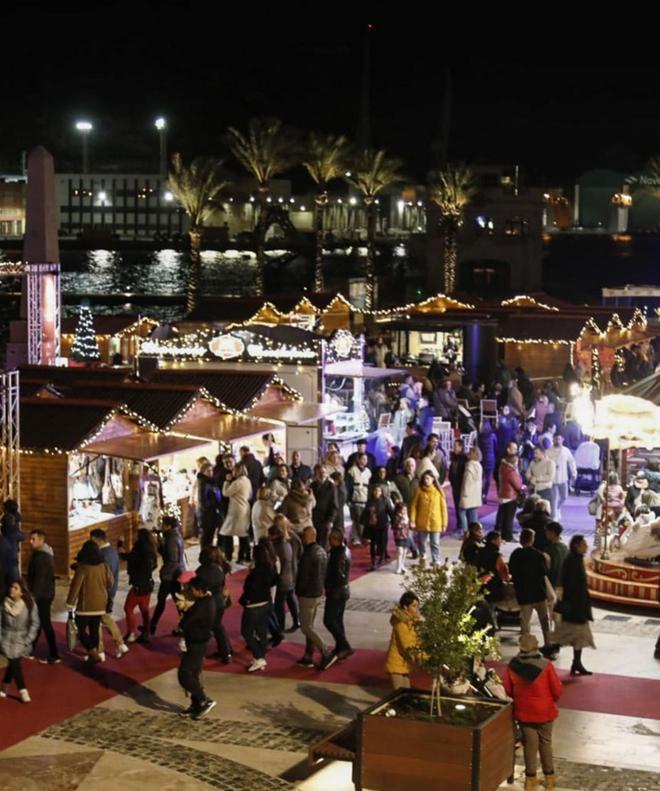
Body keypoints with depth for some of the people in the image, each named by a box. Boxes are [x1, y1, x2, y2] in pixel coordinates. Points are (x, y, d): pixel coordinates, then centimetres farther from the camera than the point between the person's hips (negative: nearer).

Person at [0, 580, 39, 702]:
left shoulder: (29, 605, -11)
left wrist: (28, 640, -9)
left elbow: (34, 623, -5)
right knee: (14, 663, -9)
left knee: (13, 663, 5)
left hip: (22, 639, 1)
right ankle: (23, 691, -1)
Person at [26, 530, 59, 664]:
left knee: (45, 624, -7)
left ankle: (54, 656, -6)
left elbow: (39, 577, -24)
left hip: (41, 595, -10)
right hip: (44, 594, 10)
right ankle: (30, 649, 29)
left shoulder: (41, 556, -19)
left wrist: (34, 594, -23)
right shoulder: (46, 554, 14)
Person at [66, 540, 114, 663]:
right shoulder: (103, 566, 1)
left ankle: (93, 652, -11)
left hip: (86, 605, -6)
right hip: (100, 604, 6)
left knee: (81, 629, 3)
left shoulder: (83, 567, -15)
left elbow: (75, 585, -16)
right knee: (95, 629, 14)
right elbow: (110, 582, 12)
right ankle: (94, 654, 18)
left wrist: (70, 602, -10)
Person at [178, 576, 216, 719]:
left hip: (196, 645, -10)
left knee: (184, 676, -5)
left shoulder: (201, 606, -27)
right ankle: (196, 705, 24)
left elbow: (184, 623, -22)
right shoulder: (209, 599, 4)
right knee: (194, 675, 16)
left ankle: (205, 701, 1)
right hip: (199, 643, 10)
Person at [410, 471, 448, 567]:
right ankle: (423, 557, 39)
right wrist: (412, 520, -7)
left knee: (435, 544, 0)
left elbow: (443, 508, -1)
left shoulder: (439, 491, -4)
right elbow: (414, 506, -1)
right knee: (422, 542, 16)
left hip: (435, 523, -2)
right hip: (421, 522, 2)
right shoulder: (419, 490, -3)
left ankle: (436, 562, 6)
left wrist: (444, 523, -2)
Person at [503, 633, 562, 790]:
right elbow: (557, 690, -11)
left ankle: (531, 778, 20)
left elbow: (508, 690, 0)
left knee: (530, 744, 14)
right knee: (545, 742, 15)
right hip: (544, 711, -1)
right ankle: (549, 777, 24)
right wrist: (552, 700, 10)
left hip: (524, 711, 2)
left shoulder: (512, 666, -11)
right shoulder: (546, 666, -19)